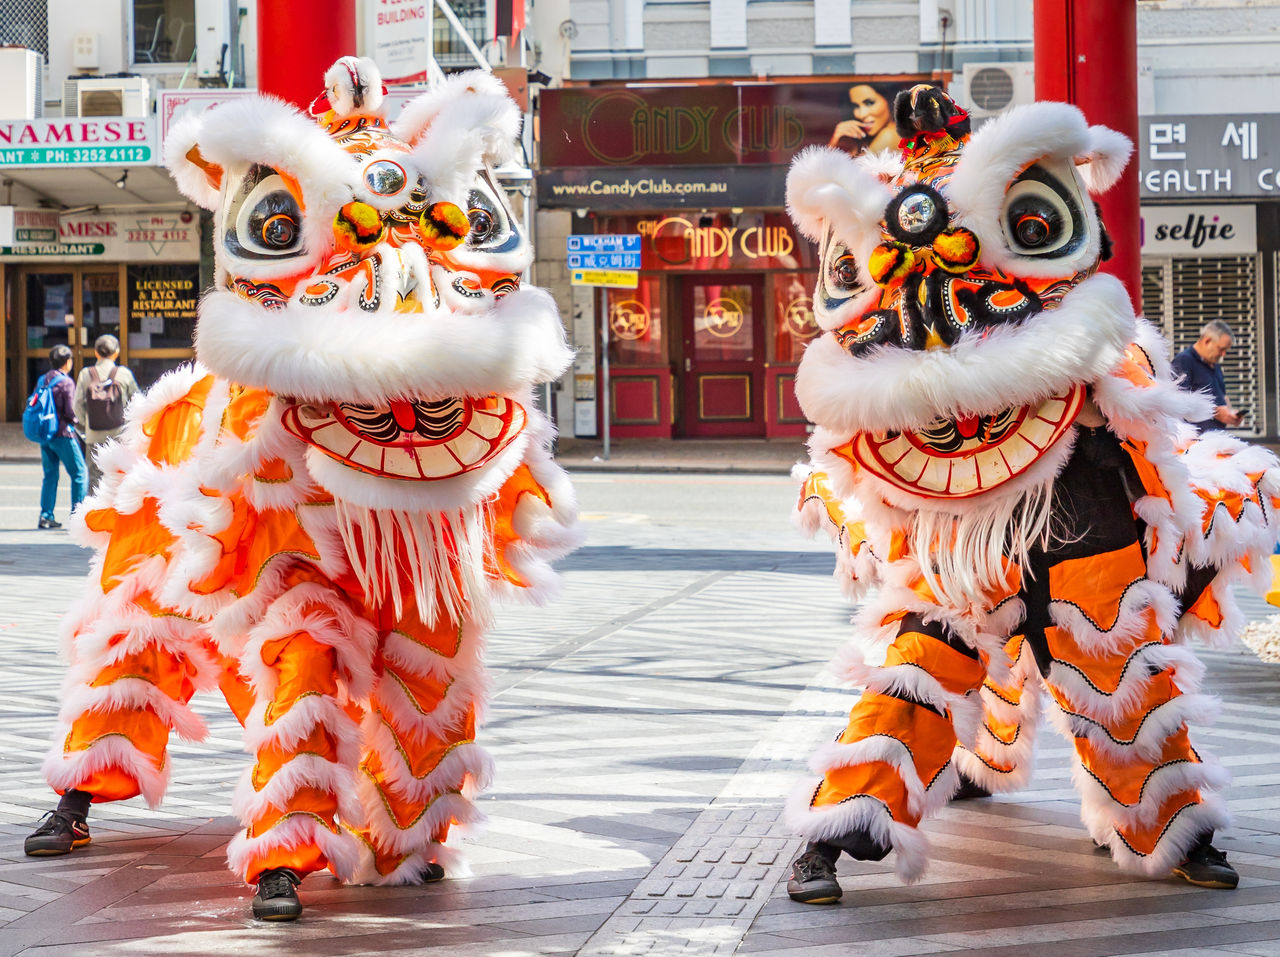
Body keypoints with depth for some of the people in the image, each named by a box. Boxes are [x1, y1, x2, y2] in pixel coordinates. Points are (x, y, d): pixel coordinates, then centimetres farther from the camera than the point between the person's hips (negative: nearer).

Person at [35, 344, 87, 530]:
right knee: (79, 474, 2)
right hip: (63, 434, -7)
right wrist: (79, 421, 3)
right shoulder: (66, 383, -12)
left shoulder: (42, 380, 9)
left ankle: (46, 515, 6)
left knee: (50, 476, 11)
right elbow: (72, 412, -16)